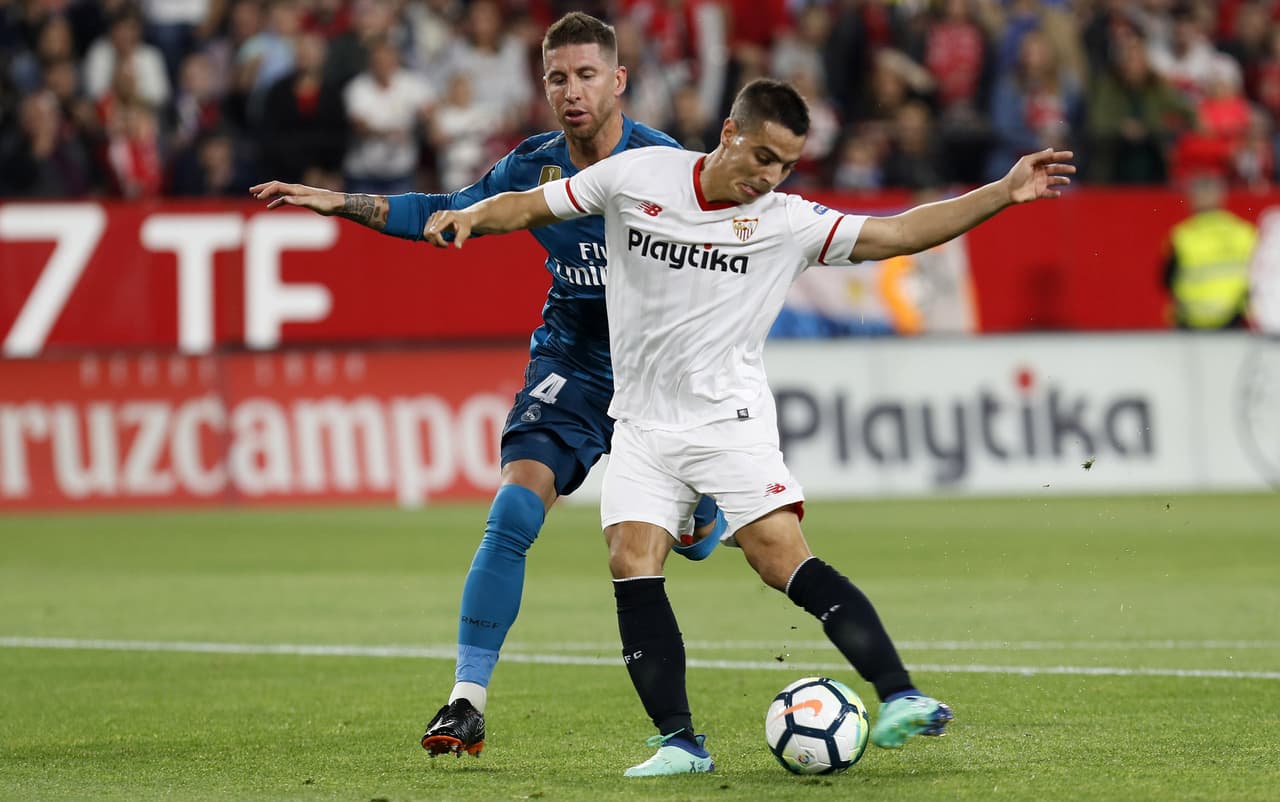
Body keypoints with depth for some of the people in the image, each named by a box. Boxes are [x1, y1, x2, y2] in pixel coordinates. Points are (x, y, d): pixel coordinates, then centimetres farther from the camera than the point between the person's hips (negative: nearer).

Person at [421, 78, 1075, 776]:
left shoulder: (789, 222, -3)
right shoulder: (635, 176, 0)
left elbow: (901, 232, -5)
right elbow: (529, 207, 8)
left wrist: (1005, 192, -13)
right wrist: (467, 217, -11)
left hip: (731, 422, -2)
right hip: (643, 425, 2)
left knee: (785, 561, -17)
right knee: (631, 566, -13)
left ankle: (897, 697, -18)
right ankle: (679, 743, -7)